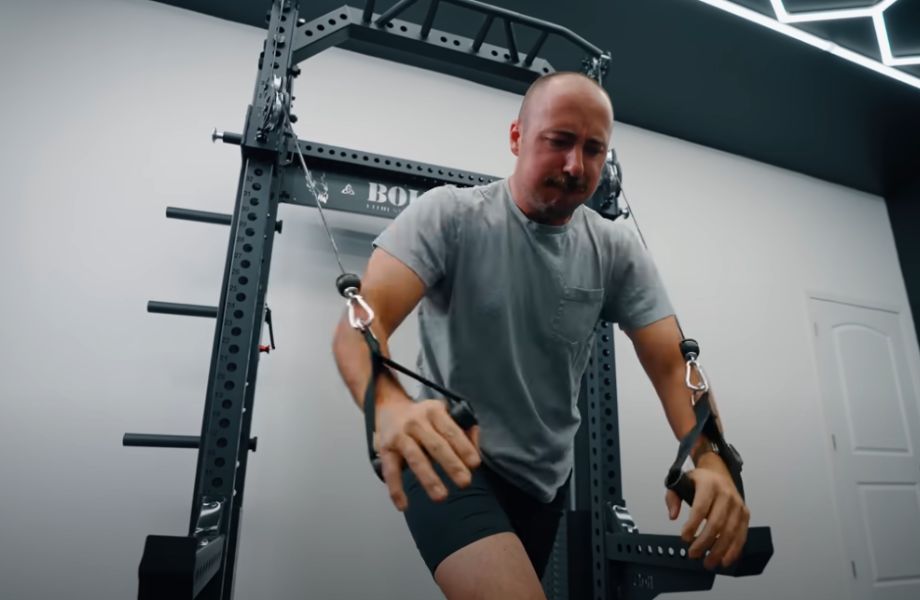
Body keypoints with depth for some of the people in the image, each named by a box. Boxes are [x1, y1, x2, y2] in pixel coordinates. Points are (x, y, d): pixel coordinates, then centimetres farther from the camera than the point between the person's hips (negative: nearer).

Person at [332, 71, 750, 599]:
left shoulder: (618, 249, -3)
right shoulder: (449, 214, -15)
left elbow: (672, 363, -7)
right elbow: (363, 320, -26)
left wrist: (712, 459, -26)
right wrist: (391, 407, -48)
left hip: (545, 477, 5)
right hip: (451, 463, -5)